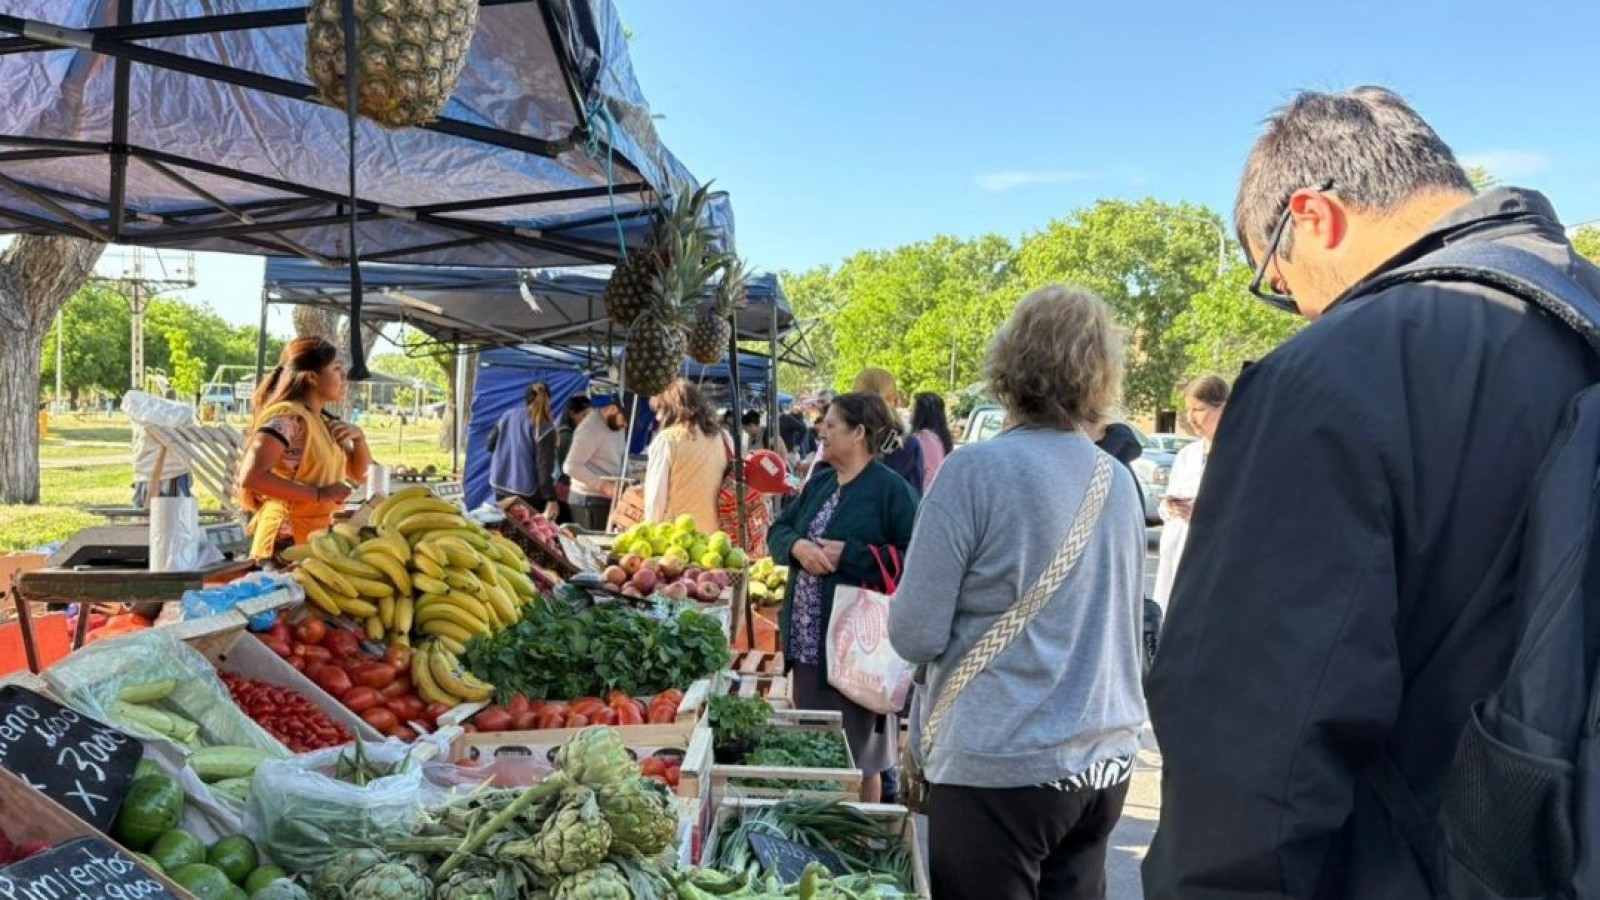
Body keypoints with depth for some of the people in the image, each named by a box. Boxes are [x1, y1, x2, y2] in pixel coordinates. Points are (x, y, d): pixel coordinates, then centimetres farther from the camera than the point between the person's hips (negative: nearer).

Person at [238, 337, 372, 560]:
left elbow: (360, 474, 21)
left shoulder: (326, 422, 12)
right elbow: (251, 476, -28)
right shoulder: (286, 417, -16)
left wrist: (359, 437, 2)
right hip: (288, 539, -9)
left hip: (320, 537, 9)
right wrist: (319, 494, -27)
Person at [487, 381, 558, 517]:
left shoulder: (508, 415, 4)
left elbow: (490, 444, 14)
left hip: (501, 486, 6)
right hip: (527, 493, -5)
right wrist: (551, 498, -17)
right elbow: (544, 466, -17)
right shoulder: (544, 428, -12)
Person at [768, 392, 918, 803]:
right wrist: (797, 546, -9)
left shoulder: (891, 489, -13)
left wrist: (849, 555, -21)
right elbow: (777, 531, 13)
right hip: (806, 640, 8)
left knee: (856, 752, 7)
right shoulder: (820, 482, 12)